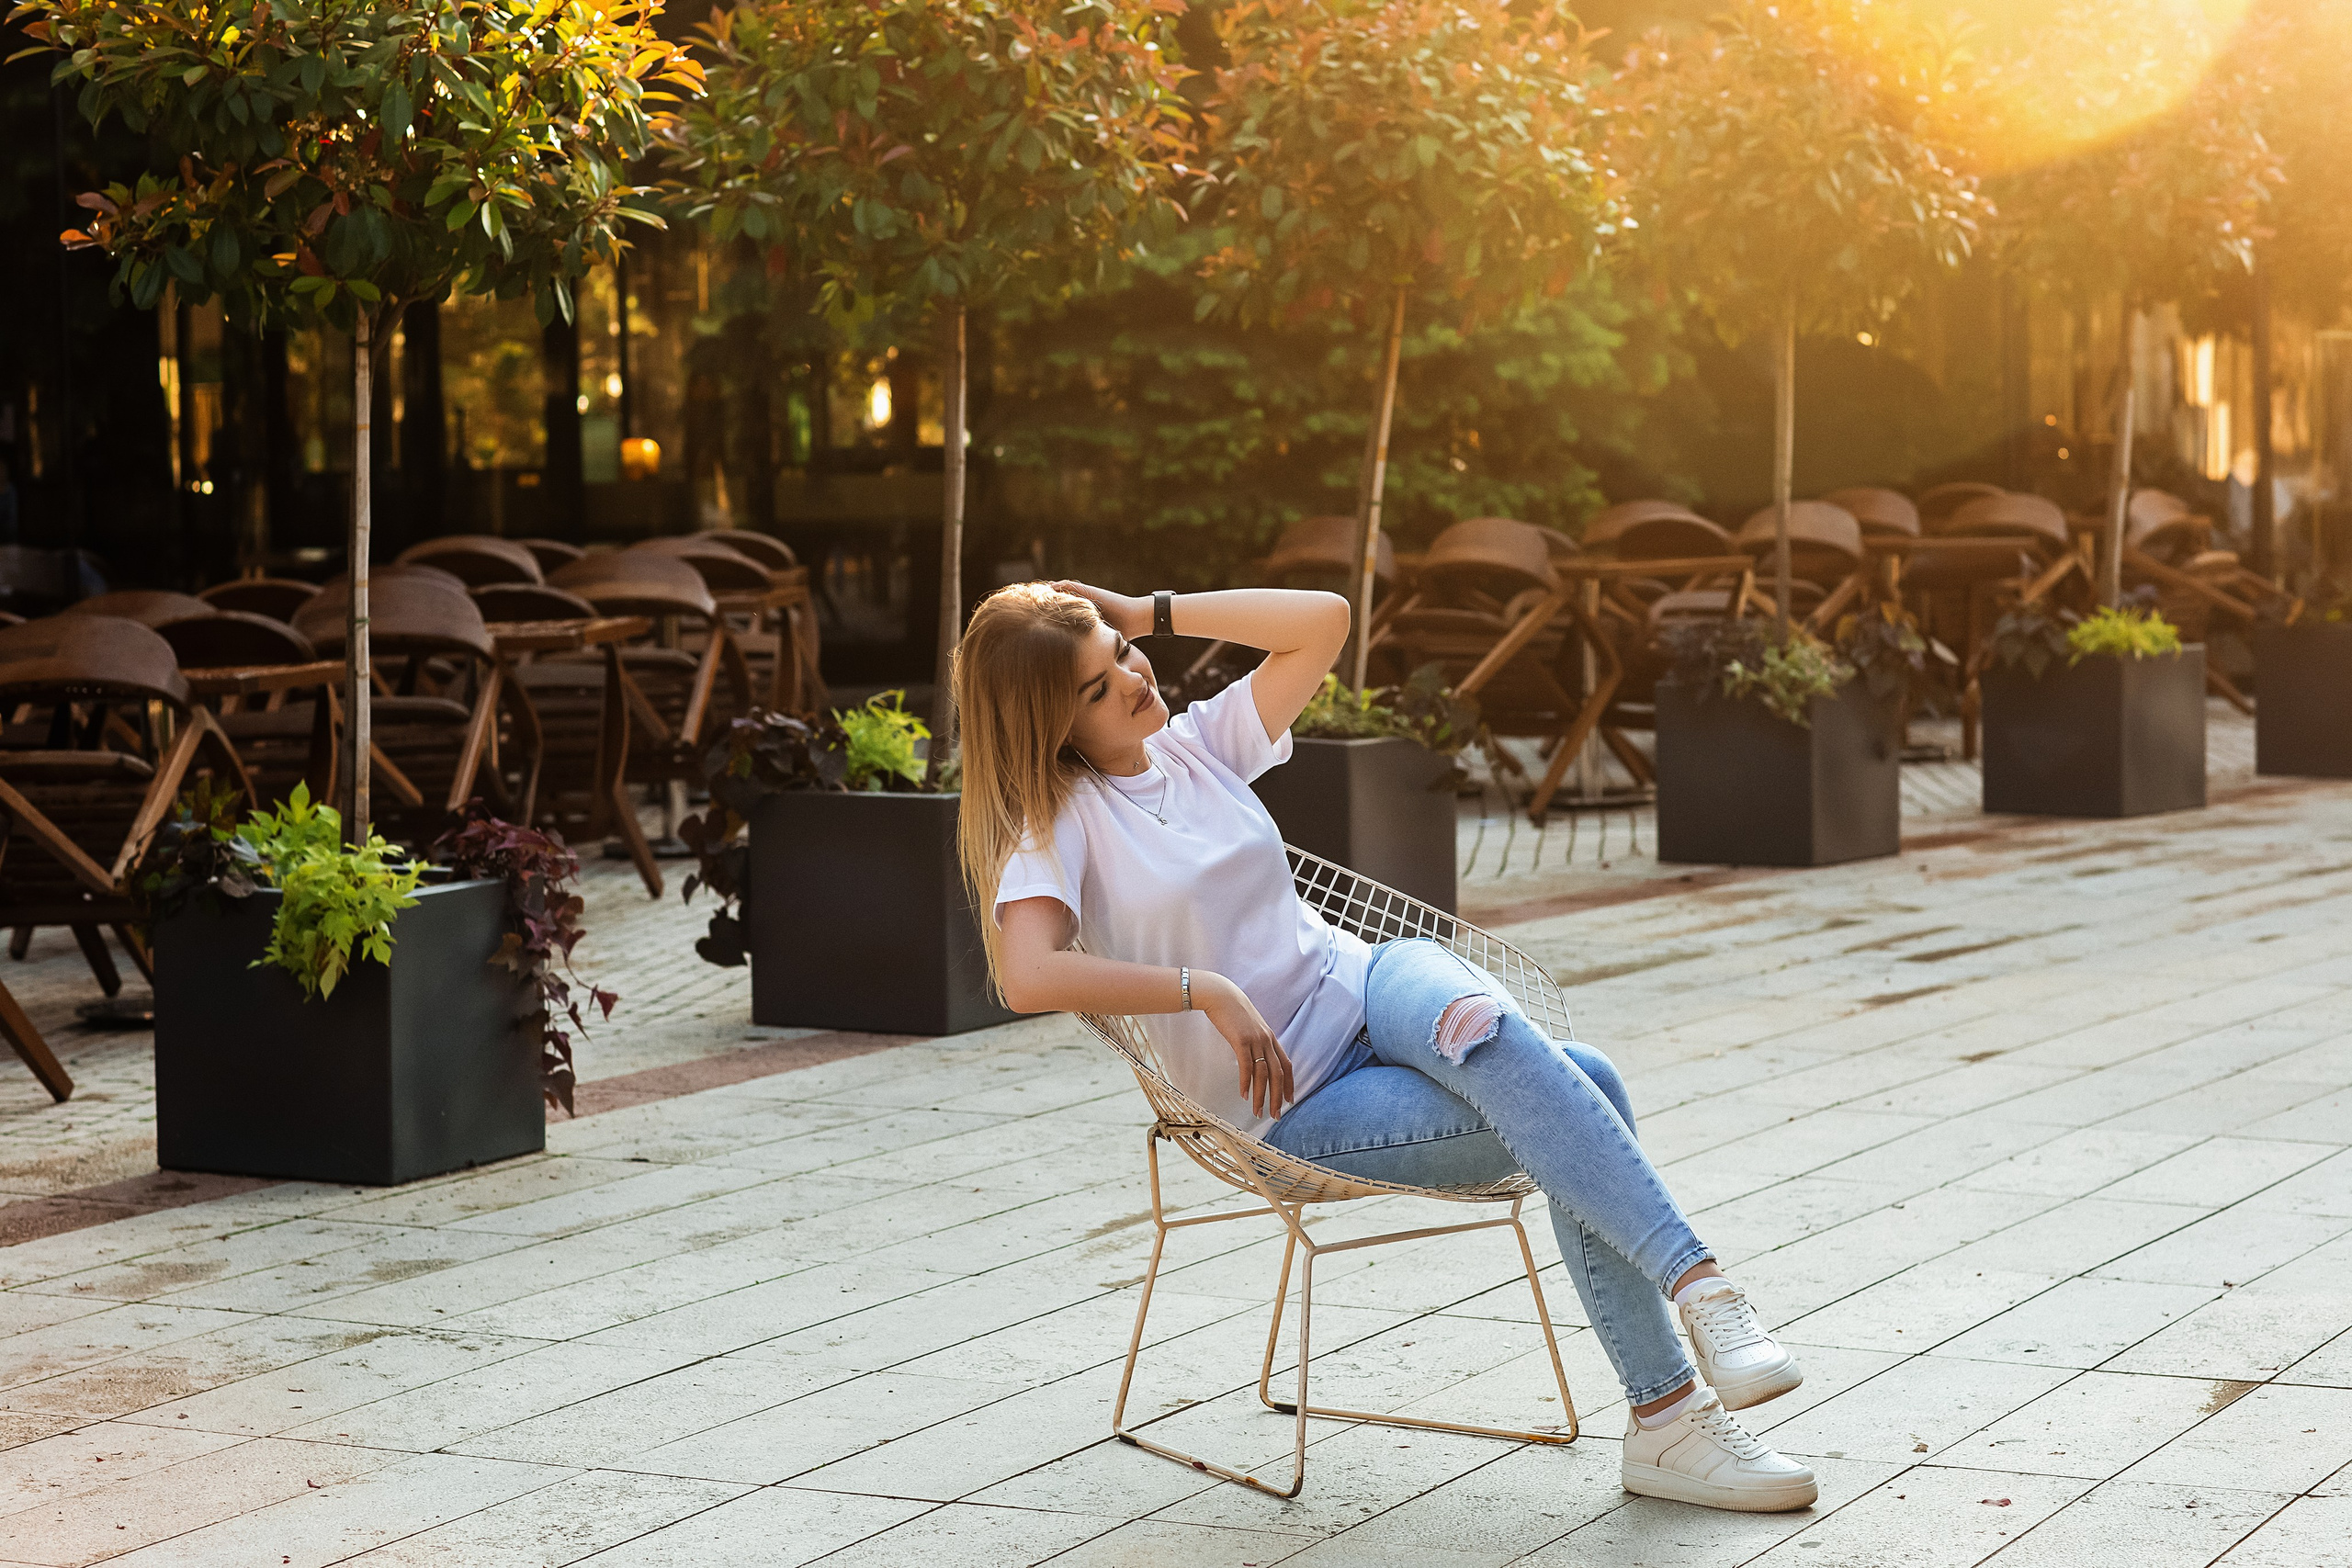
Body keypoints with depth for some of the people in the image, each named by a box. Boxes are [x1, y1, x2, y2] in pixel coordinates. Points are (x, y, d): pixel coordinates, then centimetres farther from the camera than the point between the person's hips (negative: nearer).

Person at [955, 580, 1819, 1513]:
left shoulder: (1197, 743, 10)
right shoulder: (1057, 820, -7)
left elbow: (1322, 620, 7)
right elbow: (1028, 978, -25)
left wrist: (1152, 612, 3)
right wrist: (1208, 990, -23)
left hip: (1372, 984, 5)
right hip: (1295, 1109, -5)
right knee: (1580, 1091, -25)